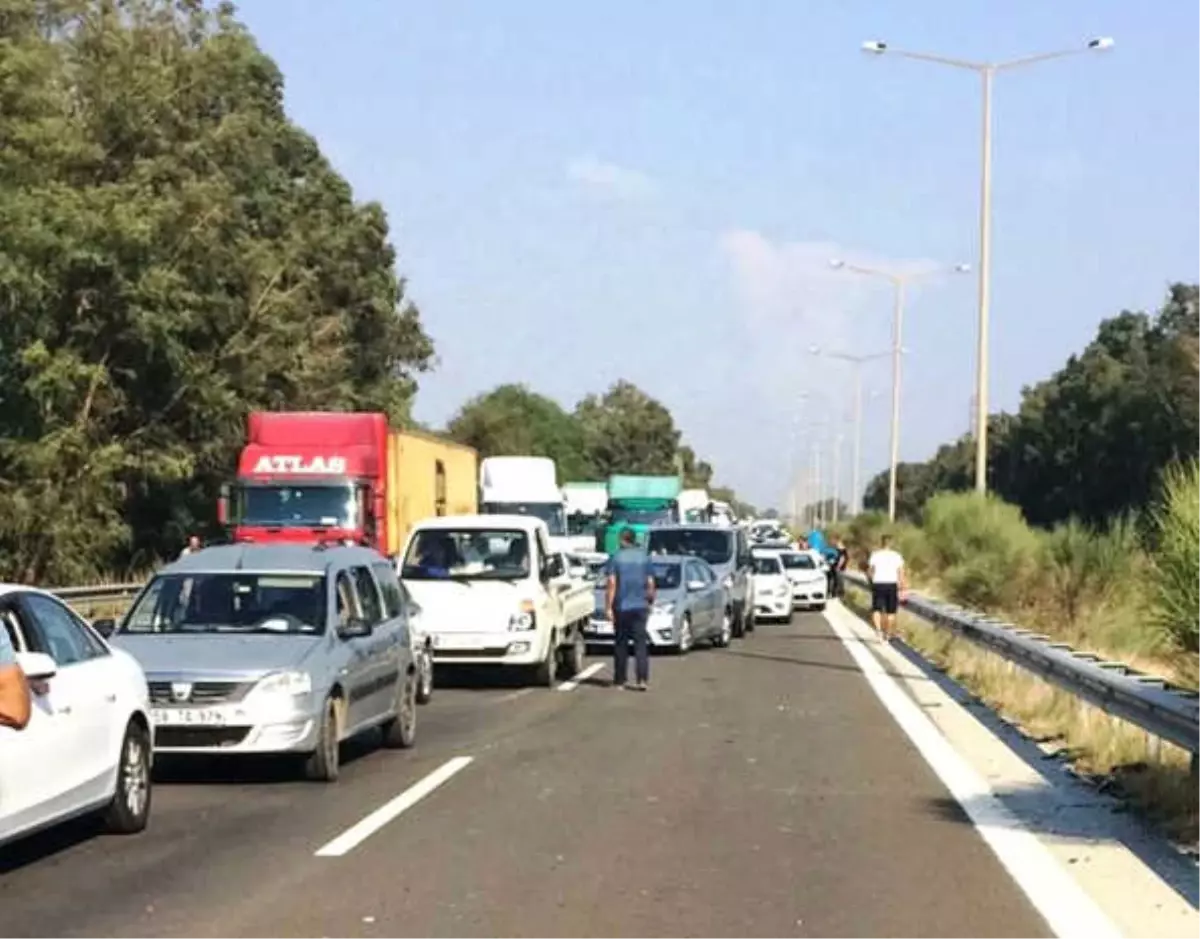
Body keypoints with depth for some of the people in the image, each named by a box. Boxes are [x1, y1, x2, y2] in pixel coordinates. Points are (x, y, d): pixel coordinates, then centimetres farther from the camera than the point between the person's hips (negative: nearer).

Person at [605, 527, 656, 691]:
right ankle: (642, 679, -10)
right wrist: (650, 601, 19)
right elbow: (650, 584, 6)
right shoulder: (644, 557, 5)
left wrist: (608, 607, -8)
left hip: (622, 607, -2)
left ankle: (619, 680, 9)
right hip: (640, 606, 2)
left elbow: (612, 584, -10)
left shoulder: (616, 558, -5)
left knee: (621, 644, 6)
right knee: (641, 644, 0)